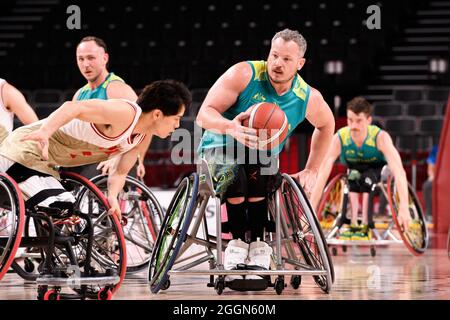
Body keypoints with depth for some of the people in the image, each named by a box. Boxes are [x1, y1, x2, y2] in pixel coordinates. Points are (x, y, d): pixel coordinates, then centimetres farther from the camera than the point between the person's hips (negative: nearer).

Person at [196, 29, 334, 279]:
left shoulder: (308, 98, -7)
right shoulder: (244, 75, -18)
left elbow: (326, 125, 16)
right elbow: (204, 114, -20)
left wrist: (312, 170, 8)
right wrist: (231, 127, -42)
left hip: (263, 156, 2)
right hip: (221, 147, -2)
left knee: (257, 171, -36)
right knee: (235, 174, -38)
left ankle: (257, 244, -27)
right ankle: (238, 241, -21)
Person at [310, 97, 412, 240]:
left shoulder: (380, 137, -35)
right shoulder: (340, 138, -30)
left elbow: (399, 171, -42)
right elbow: (323, 173, -32)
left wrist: (404, 208, -53)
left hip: (378, 168, -2)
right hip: (356, 167, 2)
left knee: (367, 179, -33)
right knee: (352, 176, -31)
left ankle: (365, 227, -21)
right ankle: (353, 225, -23)